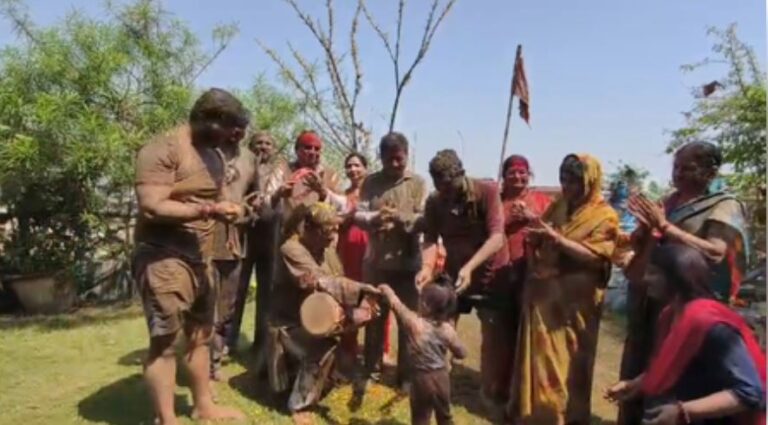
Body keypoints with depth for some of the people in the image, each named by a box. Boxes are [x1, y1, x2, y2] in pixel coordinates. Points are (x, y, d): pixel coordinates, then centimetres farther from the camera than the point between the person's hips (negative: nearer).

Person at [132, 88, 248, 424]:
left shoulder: (213, 151, 13)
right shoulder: (163, 149, -14)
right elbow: (152, 208, -23)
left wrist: (227, 208, 5)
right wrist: (208, 210, -26)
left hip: (200, 257, 9)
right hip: (164, 258, -9)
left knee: (200, 335, 17)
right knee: (165, 341, -3)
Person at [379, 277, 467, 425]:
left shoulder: (414, 322, -22)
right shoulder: (447, 330, -13)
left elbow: (395, 303, -10)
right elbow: (461, 353, -2)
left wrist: (386, 289, 8)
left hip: (422, 378, -3)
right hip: (442, 376, 3)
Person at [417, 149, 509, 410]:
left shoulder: (487, 192, -19)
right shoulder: (434, 202, -8)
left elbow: (497, 237, -26)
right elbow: (430, 239, -12)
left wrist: (470, 267, -38)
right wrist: (427, 266, -33)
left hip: (491, 276, -3)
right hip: (453, 274, 3)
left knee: (496, 339, 5)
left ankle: (494, 394, 26)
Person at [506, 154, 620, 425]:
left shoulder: (604, 216, -6)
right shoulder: (558, 206, 10)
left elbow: (594, 257, -17)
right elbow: (540, 242, 16)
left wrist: (556, 238, -23)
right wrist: (532, 223, -5)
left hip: (573, 302, -5)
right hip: (543, 295, 5)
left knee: (566, 362, 4)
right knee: (538, 357, 13)